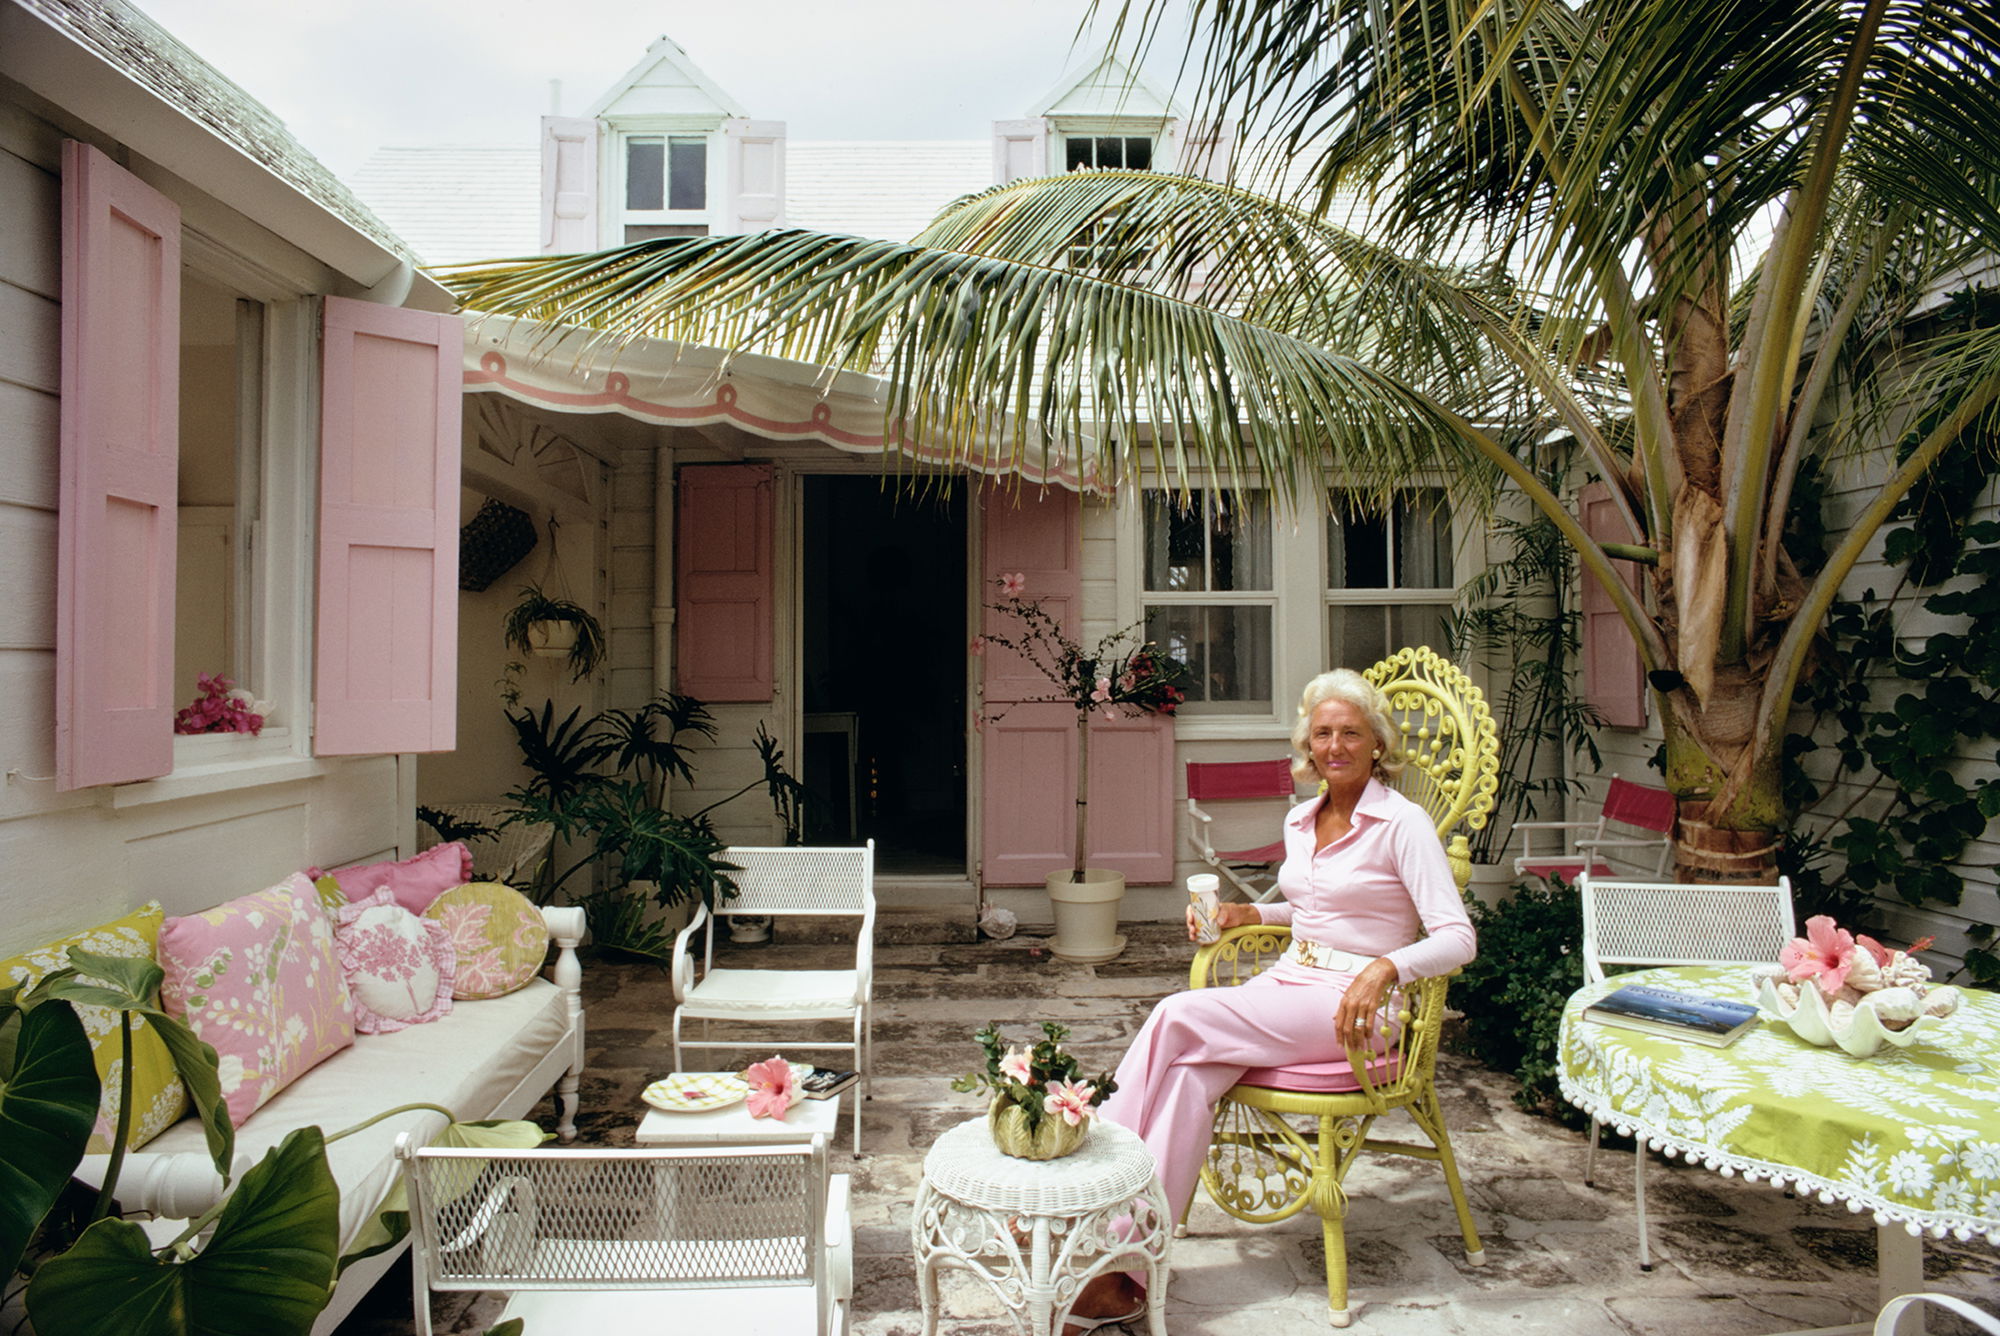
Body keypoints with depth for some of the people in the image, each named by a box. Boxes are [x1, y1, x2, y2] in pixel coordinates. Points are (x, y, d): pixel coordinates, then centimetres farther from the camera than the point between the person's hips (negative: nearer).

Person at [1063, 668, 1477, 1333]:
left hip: (1349, 1003, -6)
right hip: (1286, 980, 6)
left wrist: (1383, 969, -33)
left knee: (1179, 1018, -26)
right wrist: (1249, 914, 12)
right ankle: (1119, 1274, -24)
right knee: (1191, 1074, -25)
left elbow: (1458, 938, -14)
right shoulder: (1301, 820, 13)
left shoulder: (1402, 823, -8)